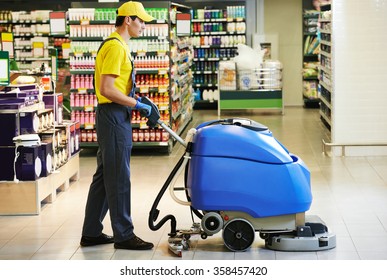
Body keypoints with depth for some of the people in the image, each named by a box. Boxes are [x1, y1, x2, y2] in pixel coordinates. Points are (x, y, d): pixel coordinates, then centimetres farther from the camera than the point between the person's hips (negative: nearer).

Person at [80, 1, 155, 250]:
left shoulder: (119, 45, 17)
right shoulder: (115, 47, -16)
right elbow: (106, 89, -23)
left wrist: (135, 100, 12)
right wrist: (137, 105, -17)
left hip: (115, 117, 11)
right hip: (114, 116, -11)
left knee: (105, 176, 13)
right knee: (118, 178, -4)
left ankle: (91, 233, 19)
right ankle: (123, 235, 2)